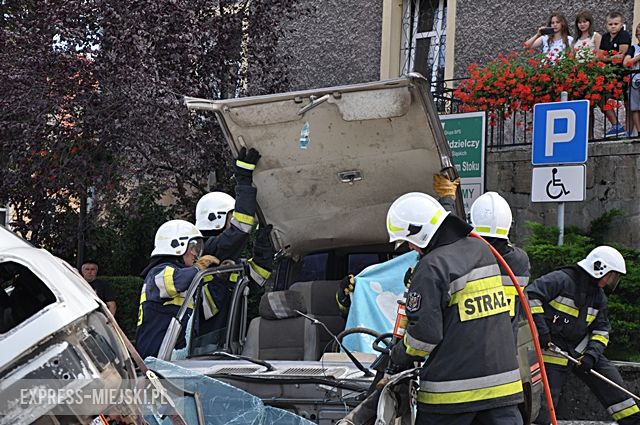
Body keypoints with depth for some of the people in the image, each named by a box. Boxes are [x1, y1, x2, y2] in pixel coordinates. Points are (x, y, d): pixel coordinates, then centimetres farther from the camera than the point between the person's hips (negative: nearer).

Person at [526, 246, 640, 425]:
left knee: (611, 380, 0)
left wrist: (592, 353, -9)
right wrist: (540, 327, -27)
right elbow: (531, 295, -23)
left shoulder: (598, 295, 9)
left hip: (582, 348, 7)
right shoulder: (562, 279, -15)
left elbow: (602, 329, 9)